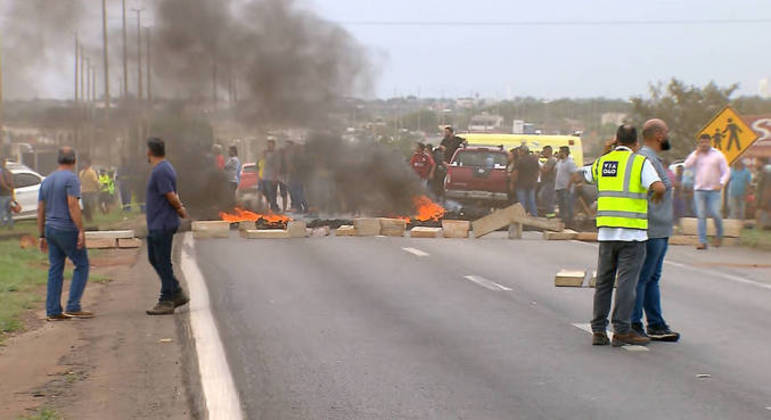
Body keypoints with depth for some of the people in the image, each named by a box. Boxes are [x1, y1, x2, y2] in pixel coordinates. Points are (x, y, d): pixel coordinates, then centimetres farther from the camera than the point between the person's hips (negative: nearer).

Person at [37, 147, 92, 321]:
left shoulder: (47, 181, 13)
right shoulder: (71, 178, -10)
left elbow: (40, 210, 13)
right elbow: (73, 205, -19)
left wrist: (42, 236, 17)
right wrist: (81, 231, -19)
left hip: (51, 229, 7)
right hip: (67, 230, -7)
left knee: (55, 270, 8)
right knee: (82, 265, 2)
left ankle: (53, 311, 6)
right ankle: (73, 307, -5)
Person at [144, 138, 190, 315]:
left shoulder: (160, 171, -19)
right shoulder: (165, 168, 15)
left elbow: (171, 196, -21)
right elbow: (172, 195, 17)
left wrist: (180, 209, -3)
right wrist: (180, 208, 1)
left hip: (162, 225, -10)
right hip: (156, 225, 10)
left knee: (163, 263, -4)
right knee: (154, 259, 16)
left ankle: (166, 302, 1)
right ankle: (177, 294, 20)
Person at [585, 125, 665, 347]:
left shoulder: (602, 162, 10)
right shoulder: (640, 162, -5)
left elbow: (587, 176, 32)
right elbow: (659, 187, -19)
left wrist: (607, 151, 33)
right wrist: (657, 195, 4)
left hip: (606, 231, 5)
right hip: (632, 232, -5)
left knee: (604, 281, 10)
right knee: (627, 281, -3)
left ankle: (599, 330, 10)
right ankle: (621, 331, -4)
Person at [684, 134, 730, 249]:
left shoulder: (718, 155, 2)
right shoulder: (695, 154, 9)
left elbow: (726, 172, 1)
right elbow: (687, 165, -8)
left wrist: (721, 184, -15)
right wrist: (696, 153, -8)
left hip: (714, 189, -2)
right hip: (699, 189, 2)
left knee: (715, 214, -9)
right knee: (701, 216, -2)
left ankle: (719, 235, 17)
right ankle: (702, 241, -2)